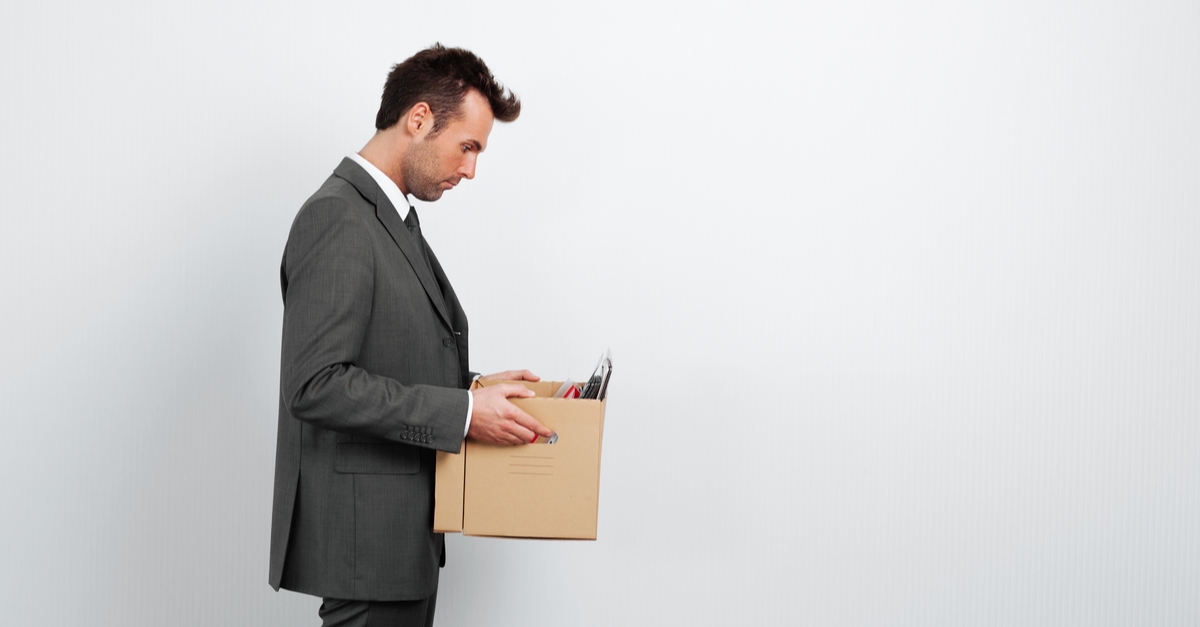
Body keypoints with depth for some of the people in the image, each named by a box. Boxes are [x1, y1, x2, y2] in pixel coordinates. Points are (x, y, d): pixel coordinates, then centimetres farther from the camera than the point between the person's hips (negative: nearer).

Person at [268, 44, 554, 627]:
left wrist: (472, 386, 7)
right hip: (363, 535, -10)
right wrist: (462, 412, -22)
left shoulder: (391, 218, 15)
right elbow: (316, 385, -25)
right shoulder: (337, 218, -17)